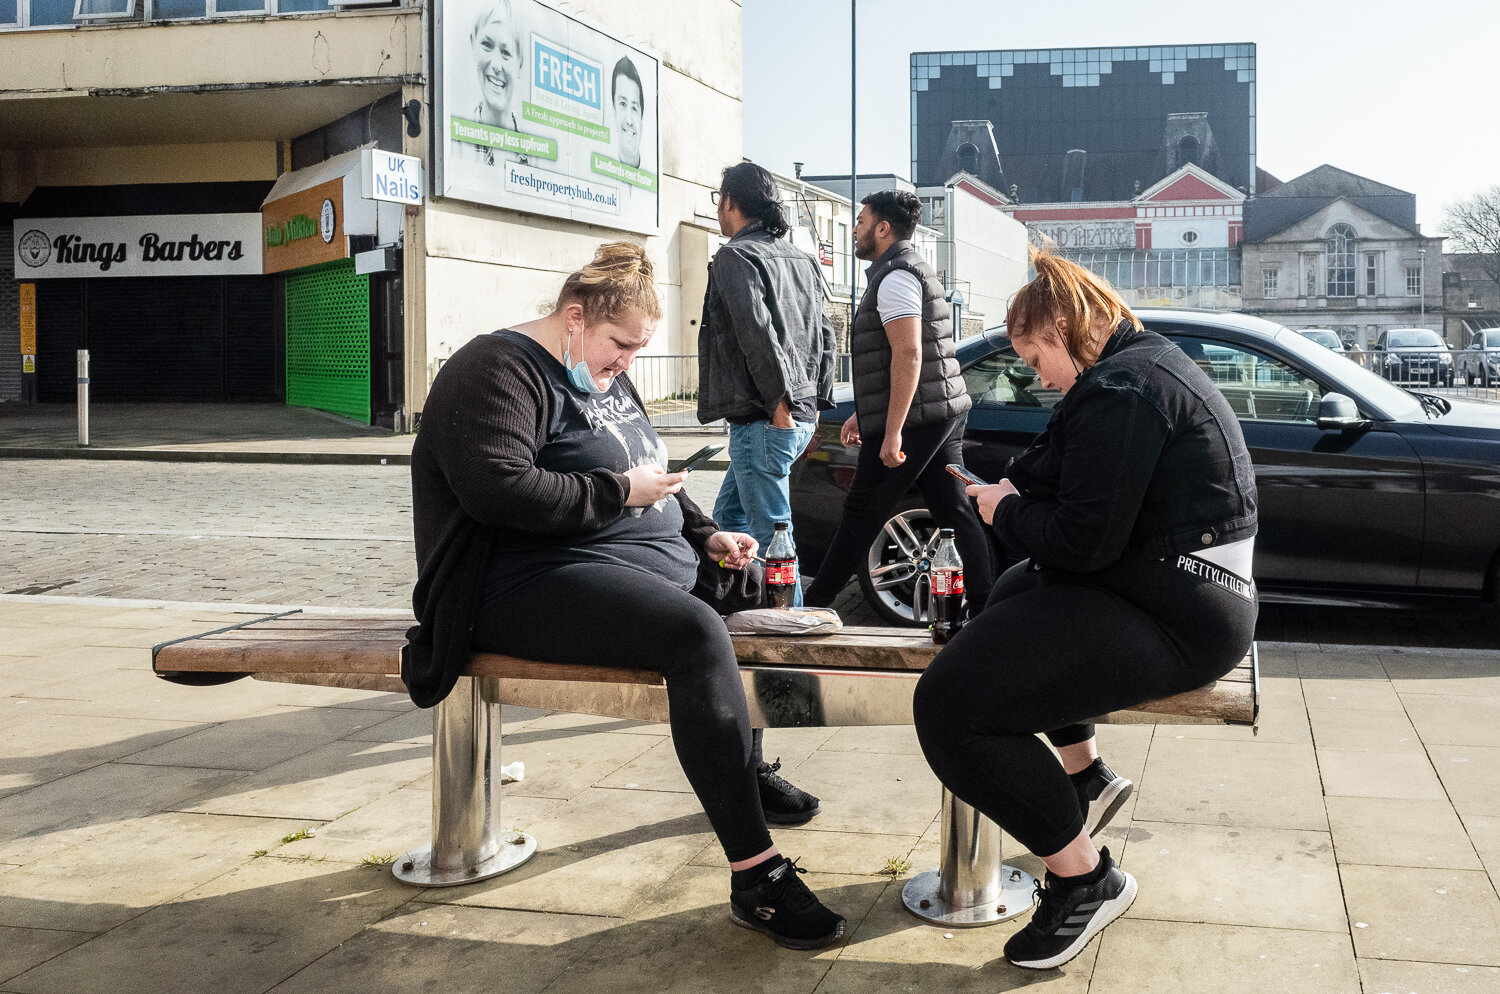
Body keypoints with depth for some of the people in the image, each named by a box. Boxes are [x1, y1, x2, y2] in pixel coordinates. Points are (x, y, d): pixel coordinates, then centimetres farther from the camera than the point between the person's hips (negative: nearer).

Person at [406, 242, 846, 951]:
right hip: (537, 588, -11)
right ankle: (757, 878, -32)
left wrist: (706, 534, 14)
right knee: (696, 634, -33)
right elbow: (498, 488, -26)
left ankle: (750, 772, 23)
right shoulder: (501, 371, -11)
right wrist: (619, 491, -18)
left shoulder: (602, 377, 20)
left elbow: (649, 476, 30)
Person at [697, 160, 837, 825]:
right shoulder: (799, 260, 17)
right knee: (728, 519, 19)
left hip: (763, 421, -9)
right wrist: (814, 402, 15)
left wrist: (780, 402, -15)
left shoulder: (735, 258, -8)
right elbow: (824, 335, 16)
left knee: (772, 543, -8)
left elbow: (758, 331, -21)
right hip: (793, 417, 9)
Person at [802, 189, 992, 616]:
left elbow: (908, 354, -22)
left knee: (862, 515, -1)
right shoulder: (913, 270, 22)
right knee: (956, 513, 6)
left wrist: (892, 432, -24)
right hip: (945, 412, 10)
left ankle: (813, 603, 7)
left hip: (912, 419, -10)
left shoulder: (896, 277, -12)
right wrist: (863, 414, 28)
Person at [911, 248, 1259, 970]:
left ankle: (1084, 879, -7)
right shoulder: (1149, 361, 16)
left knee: (948, 705, -19)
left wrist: (1006, 513, -5)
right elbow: (1071, 465, 24)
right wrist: (1015, 489, 6)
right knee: (1013, 595, 36)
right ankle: (1084, 776, 31)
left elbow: (1083, 540, -22)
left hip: (1172, 621, -12)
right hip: (1198, 592, 12)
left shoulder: (1116, 391, -18)